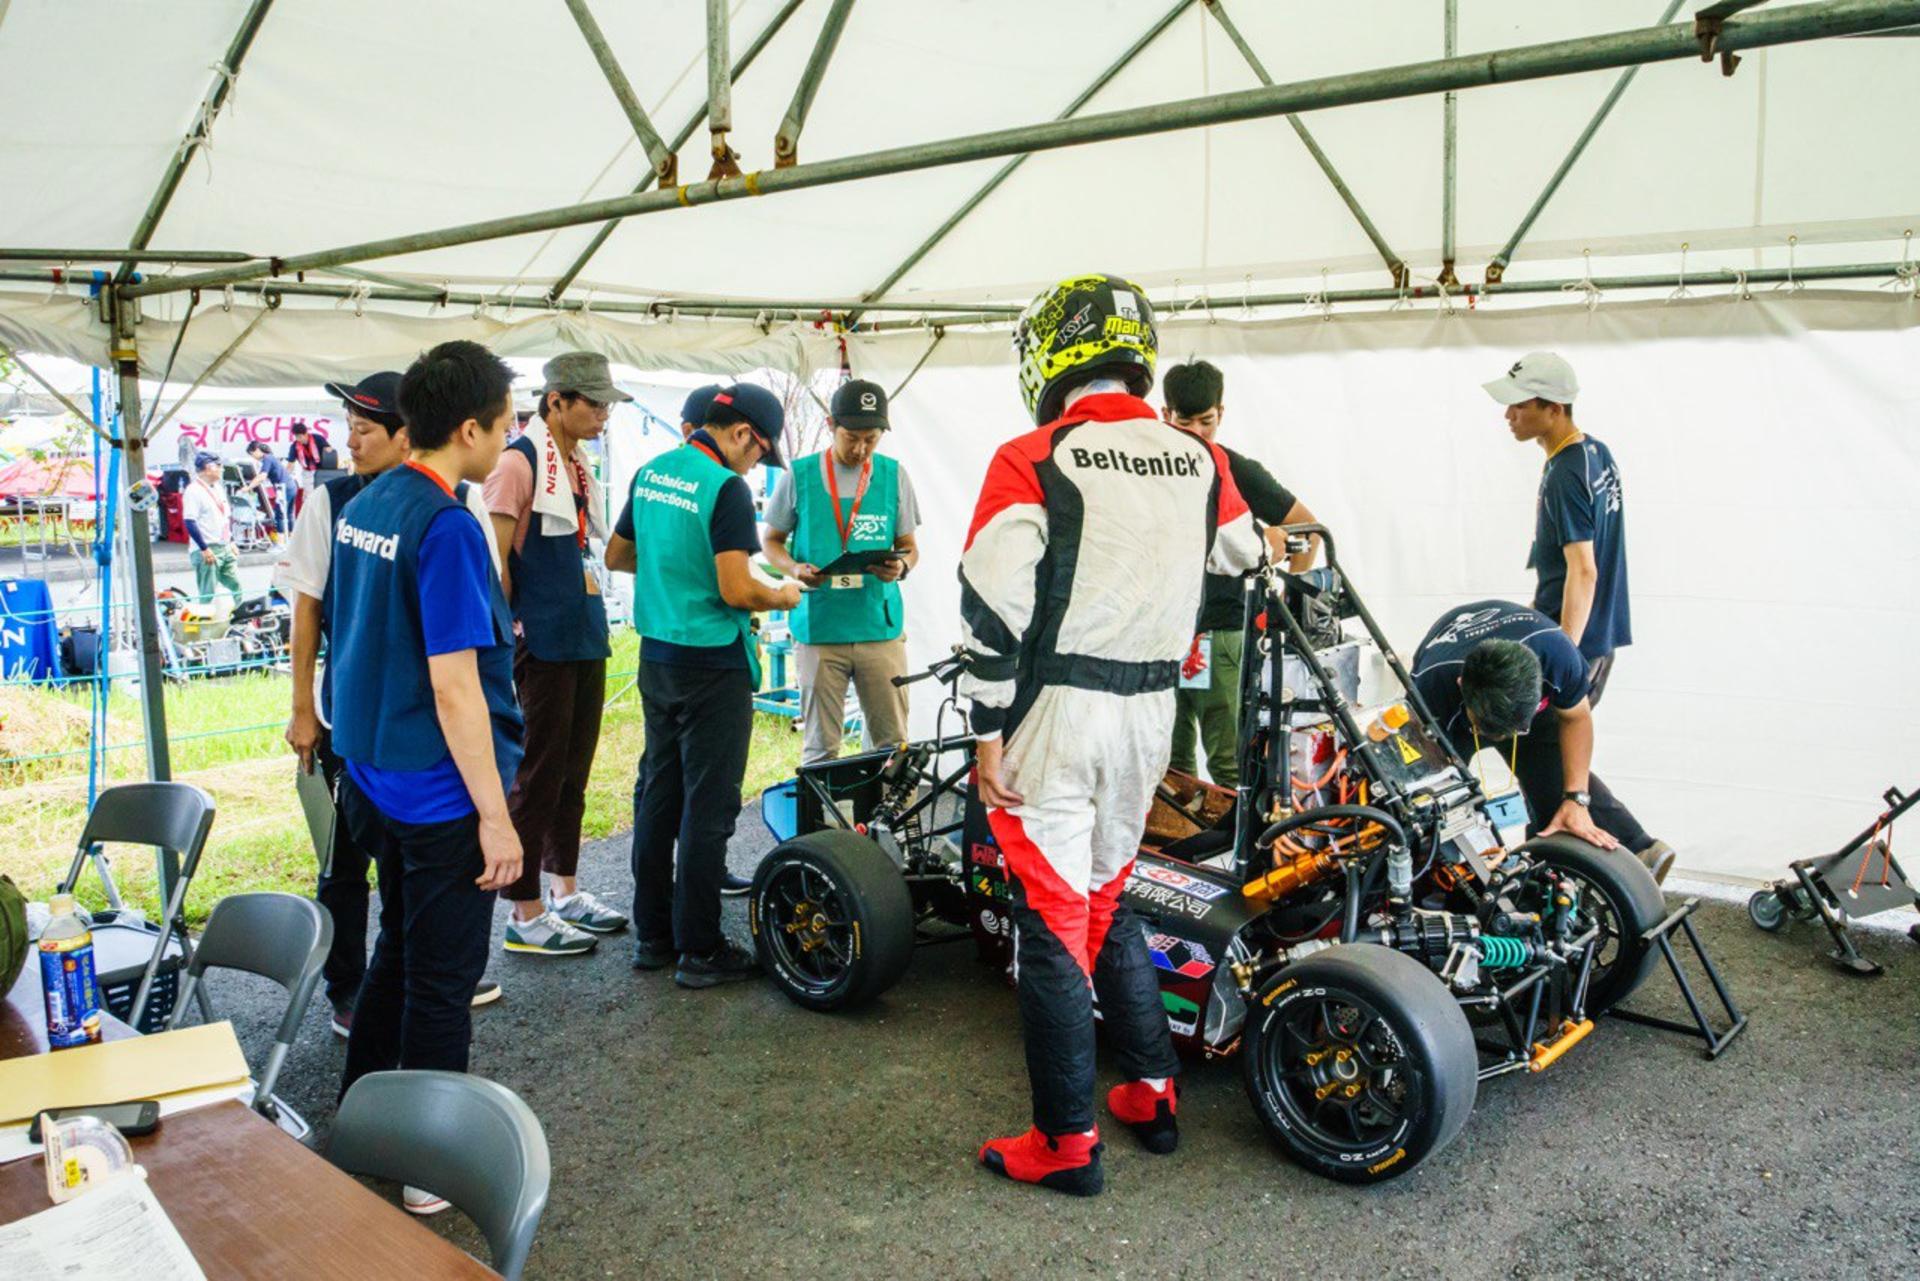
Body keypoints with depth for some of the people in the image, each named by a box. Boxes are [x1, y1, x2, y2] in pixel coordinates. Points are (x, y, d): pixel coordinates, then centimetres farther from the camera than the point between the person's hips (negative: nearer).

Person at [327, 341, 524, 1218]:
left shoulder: (361, 509, 6)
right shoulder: (448, 528, -22)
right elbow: (454, 688, -24)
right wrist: (495, 815, -19)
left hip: (376, 779, 9)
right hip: (441, 795, -9)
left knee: (399, 949, 24)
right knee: (443, 978, 6)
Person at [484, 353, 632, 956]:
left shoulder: (579, 465, 14)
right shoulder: (519, 461, -12)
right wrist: (508, 636, -15)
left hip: (586, 638, 8)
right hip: (542, 643, -8)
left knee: (573, 770, 15)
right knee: (537, 776, -1)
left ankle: (565, 892, 28)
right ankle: (525, 915, 9)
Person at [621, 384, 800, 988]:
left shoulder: (649, 473, 9)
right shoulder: (725, 488, -17)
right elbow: (736, 591, -22)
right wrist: (784, 596, -4)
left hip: (655, 656, 8)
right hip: (712, 663, -8)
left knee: (658, 791, 14)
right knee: (708, 803, 0)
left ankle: (652, 935, 23)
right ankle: (699, 949, 7)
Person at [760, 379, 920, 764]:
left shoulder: (893, 475, 6)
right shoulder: (798, 475, 2)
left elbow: (908, 545, 12)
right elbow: (772, 541, 11)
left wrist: (900, 566, -11)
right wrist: (795, 569, -11)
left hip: (880, 627, 1)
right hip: (818, 627, -1)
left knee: (891, 741, 5)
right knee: (821, 745, 5)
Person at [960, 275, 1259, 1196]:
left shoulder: (1030, 462, -10)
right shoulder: (1202, 461, 6)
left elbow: (993, 609, -14)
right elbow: (1241, 569, 20)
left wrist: (987, 731, -8)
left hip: (1054, 709, -6)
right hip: (1150, 712, 6)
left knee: (1052, 916, 3)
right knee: (1109, 897, 22)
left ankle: (1067, 1142, 12)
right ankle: (1151, 1092, 30)